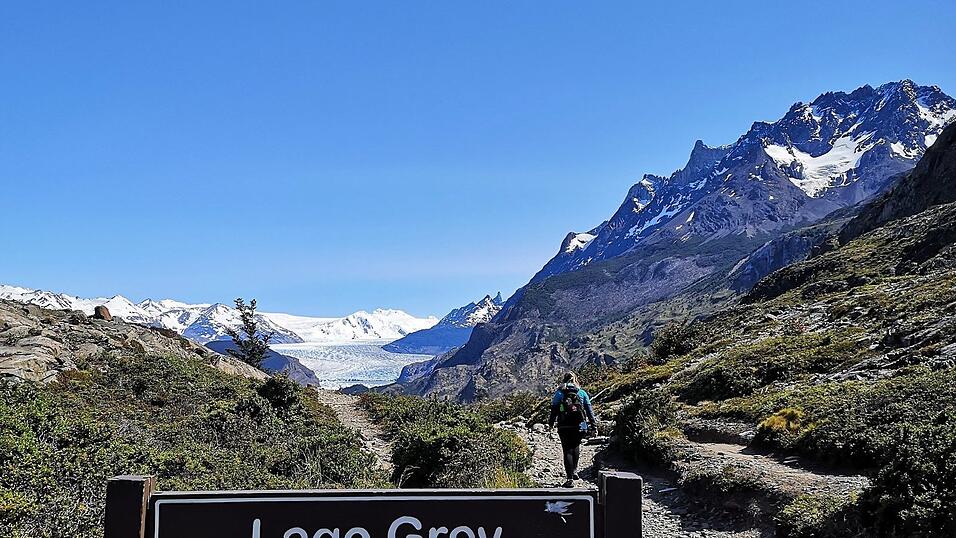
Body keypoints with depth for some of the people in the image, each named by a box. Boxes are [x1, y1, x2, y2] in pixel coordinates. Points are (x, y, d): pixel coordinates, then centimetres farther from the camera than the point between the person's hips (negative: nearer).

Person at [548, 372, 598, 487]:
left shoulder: (559, 393, 2)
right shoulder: (582, 393, 5)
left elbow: (554, 409, 4)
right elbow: (589, 411, 4)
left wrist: (551, 423, 19)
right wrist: (594, 426, 8)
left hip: (564, 427, -1)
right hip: (579, 426, 1)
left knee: (567, 451, 3)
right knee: (575, 446, 25)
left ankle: (570, 479, -3)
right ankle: (574, 471, 18)